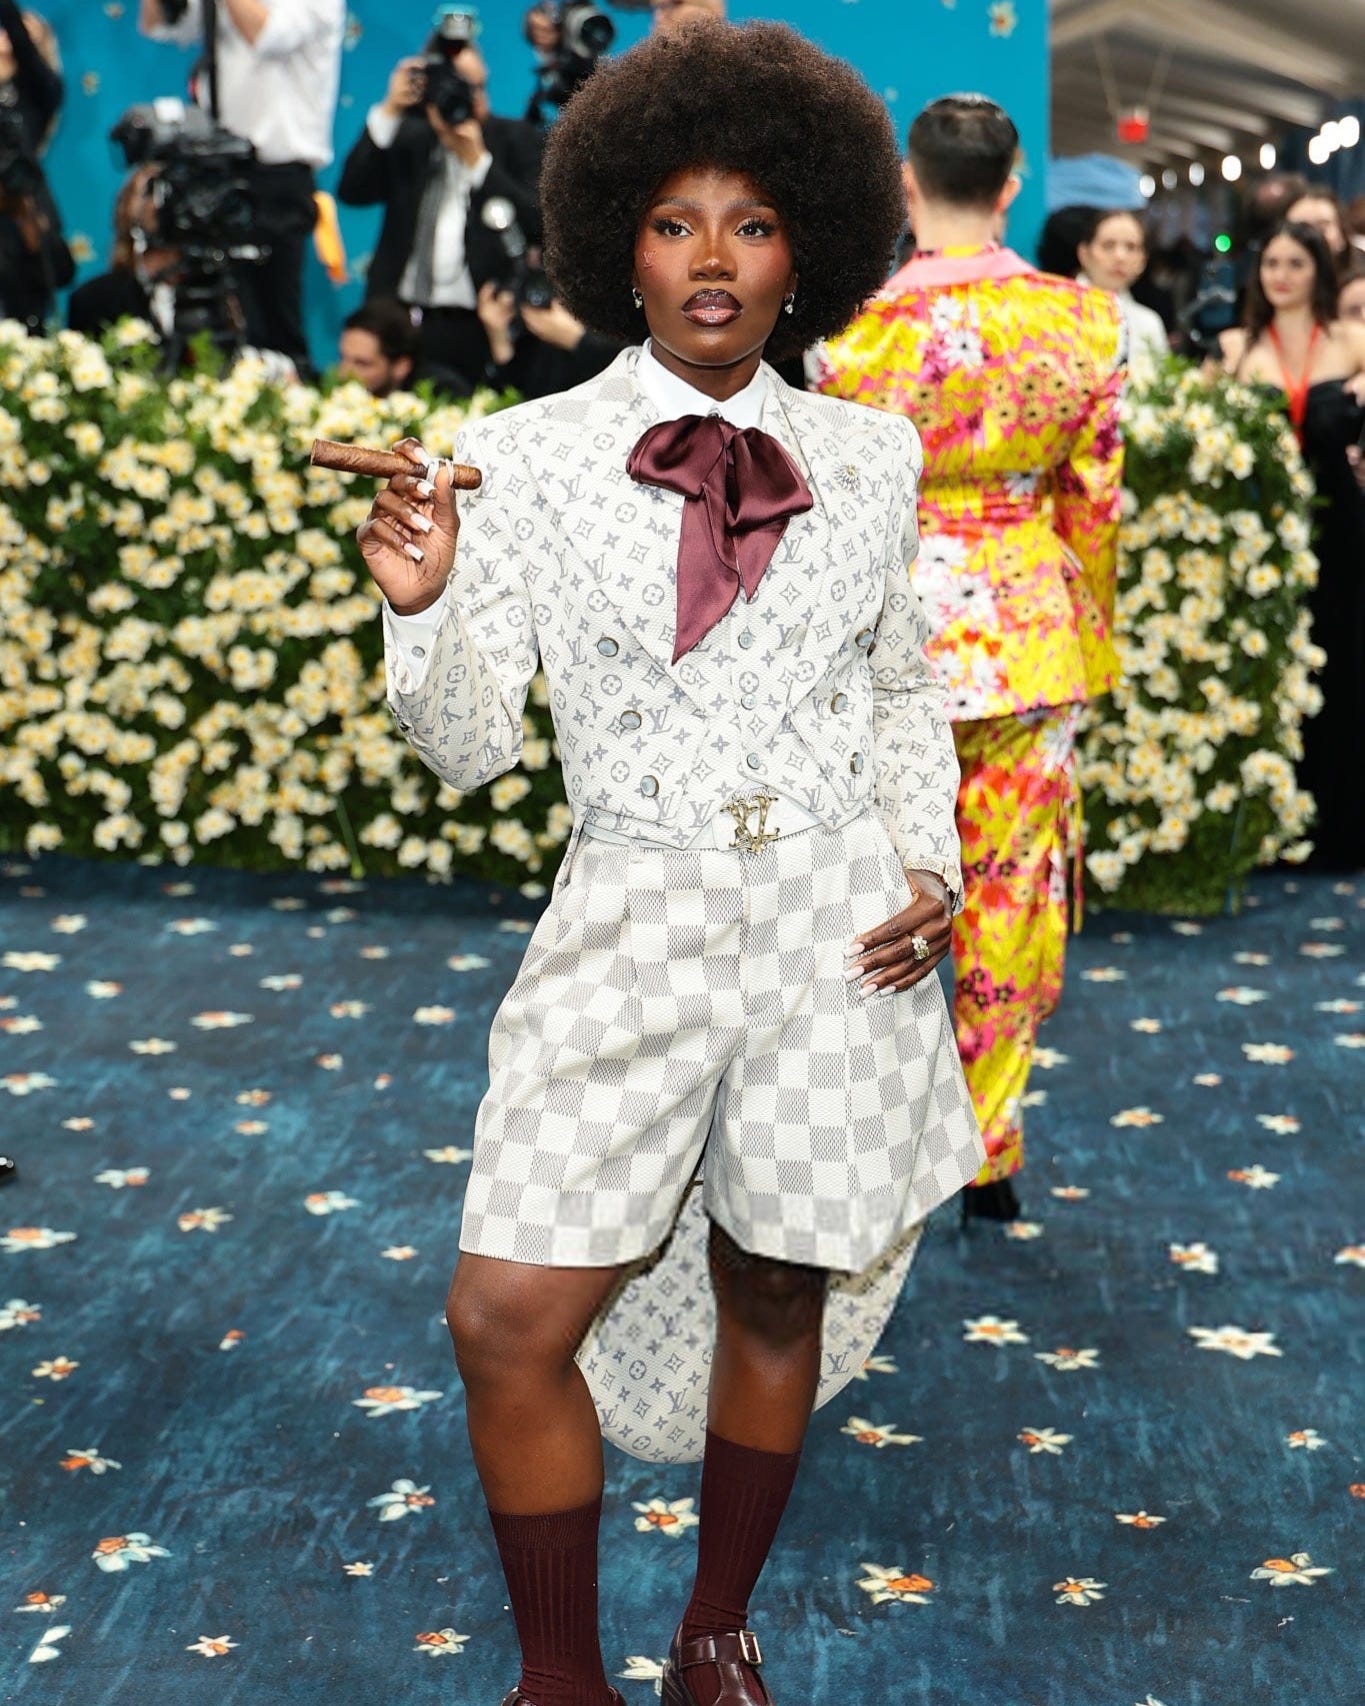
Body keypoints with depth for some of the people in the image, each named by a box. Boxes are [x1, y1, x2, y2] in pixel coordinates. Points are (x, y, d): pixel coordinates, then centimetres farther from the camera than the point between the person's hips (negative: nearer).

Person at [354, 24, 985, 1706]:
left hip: (842, 928, 2)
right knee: (511, 1315, -10)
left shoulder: (866, 456, 6)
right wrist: (423, 605, -21)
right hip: (632, 917, -1)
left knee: (776, 1294, 12)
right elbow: (468, 745, -2)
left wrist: (928, 868, 4)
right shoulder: (526, 455, 1)